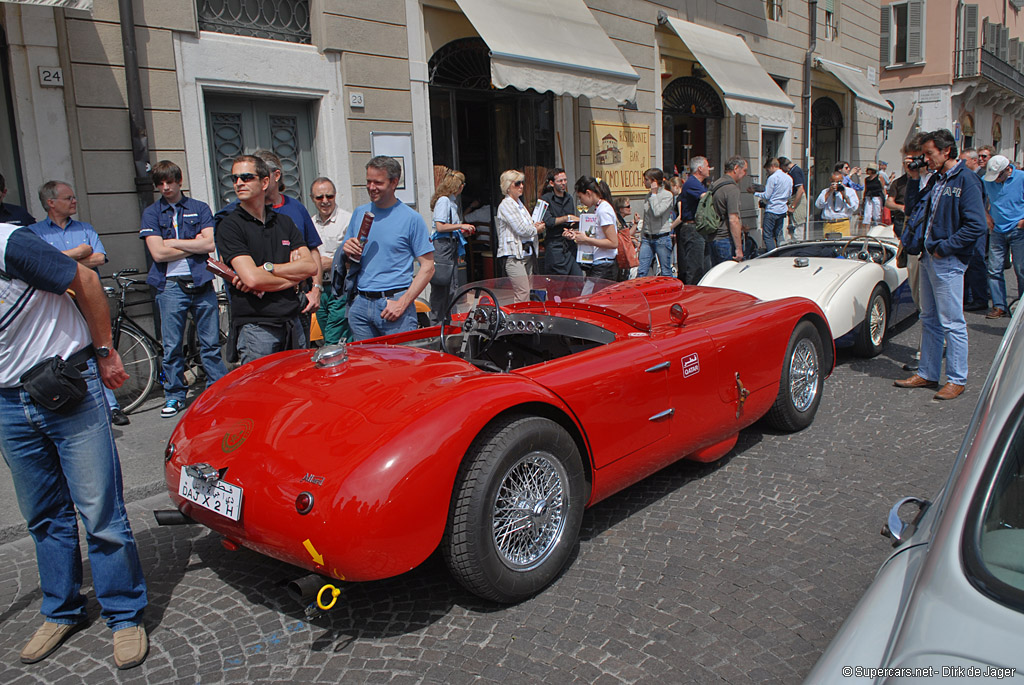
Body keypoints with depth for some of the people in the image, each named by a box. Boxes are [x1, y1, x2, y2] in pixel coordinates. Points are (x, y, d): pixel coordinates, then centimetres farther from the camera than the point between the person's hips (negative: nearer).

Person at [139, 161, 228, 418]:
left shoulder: (200, 208, 10)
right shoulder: (151, 213, 7)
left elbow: (210, 244, -4)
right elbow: (158, 253, -5)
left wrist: (173, 242, -5)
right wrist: (194, 245, -3)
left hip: (201, 282, 0)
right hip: (170, 284, 0)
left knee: (211, 343, 4)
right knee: (172, 346, 3)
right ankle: (174, 395, 16)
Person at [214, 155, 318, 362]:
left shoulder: (284, 221, 13)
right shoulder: (229, 226, -4)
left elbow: (311, 266, 2)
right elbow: (252, 278, -16)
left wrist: (267, 268, -10)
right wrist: (293, 276, -2)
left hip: (292, 323, 5)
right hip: (255, 327, -5)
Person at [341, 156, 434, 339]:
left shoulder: (411, 218, -3)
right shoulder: (359, 213, 12)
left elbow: (428, 267, -7)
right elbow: (347, 263, 21)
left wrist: (402, 303, -15)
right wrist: (348, 253, -4)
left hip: (394, 301, -4)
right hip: (360, 304, 4)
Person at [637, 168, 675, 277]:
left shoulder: (667, 195, -6)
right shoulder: (648, 196, 13)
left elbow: (657, 212, -22)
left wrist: (654, 194, -11)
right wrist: (641, 239, 18)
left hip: (662, 238, -5)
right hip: (647, 239, 6)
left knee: (666, 272, 2)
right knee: (641, 272, -2)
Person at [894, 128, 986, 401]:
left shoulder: (966, 181, -12)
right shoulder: (935, 179, 14)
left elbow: (976, 225, -18)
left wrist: (944, 248, -16)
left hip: (948, 261, -8)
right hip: (929, 257, 9)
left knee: (951, 322, -2)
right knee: (929, 319, 14)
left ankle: (957, 379, 8)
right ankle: (927, 373, 24)